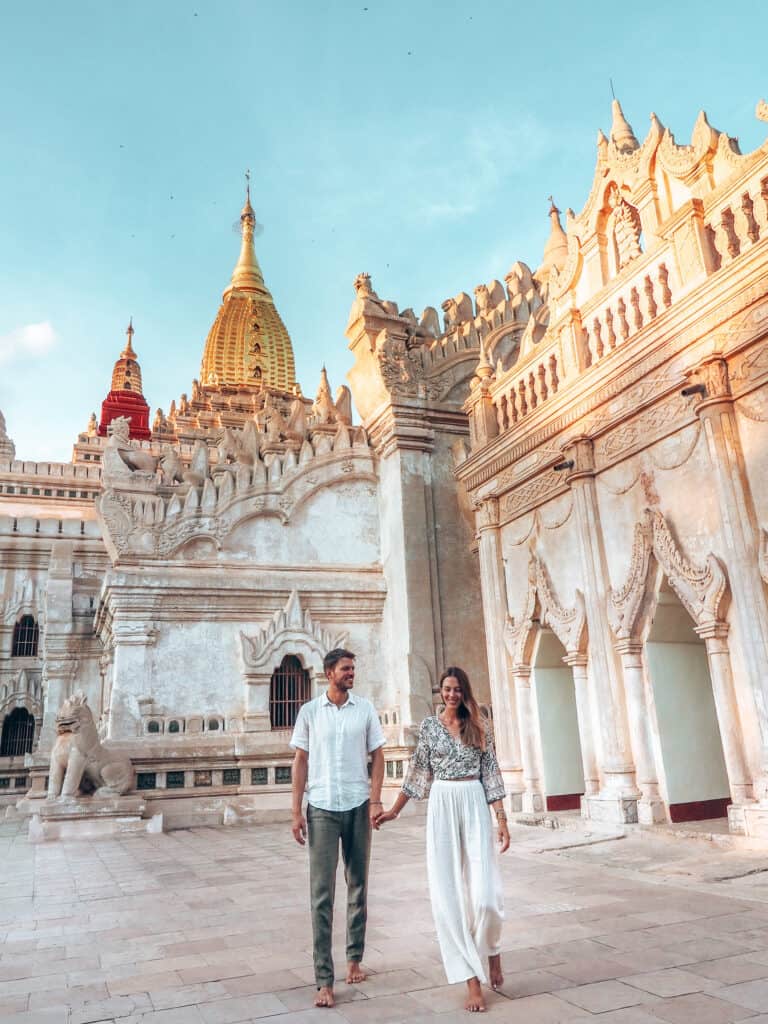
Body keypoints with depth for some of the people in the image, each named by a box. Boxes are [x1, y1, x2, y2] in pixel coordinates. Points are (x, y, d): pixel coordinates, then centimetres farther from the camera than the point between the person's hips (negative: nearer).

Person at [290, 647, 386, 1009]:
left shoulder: (365, 709, 2)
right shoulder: (309, 711, 1)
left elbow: (377, 756, 4)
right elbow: (301, 762, 3)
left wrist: (375, 800, -7)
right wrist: (296, 811, -1)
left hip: (358, 807, 2)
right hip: (322, 809, -1)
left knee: (358, 887, 12)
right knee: (322, 893, -2)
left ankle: (355, 958, 28)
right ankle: (324, 979, 4)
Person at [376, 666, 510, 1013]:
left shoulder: (480, 725, 3)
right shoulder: (429, 726, 4)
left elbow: (491, 773, 2)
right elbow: (417, 772, 10)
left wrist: (502, 819, -5)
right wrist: (393, 810, 12)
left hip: (475, 805, -1)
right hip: (442, 807, 1)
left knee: (484, 893, -7)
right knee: (447, 893, -1)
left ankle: (491, 950, 26)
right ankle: (472, 979, 10)